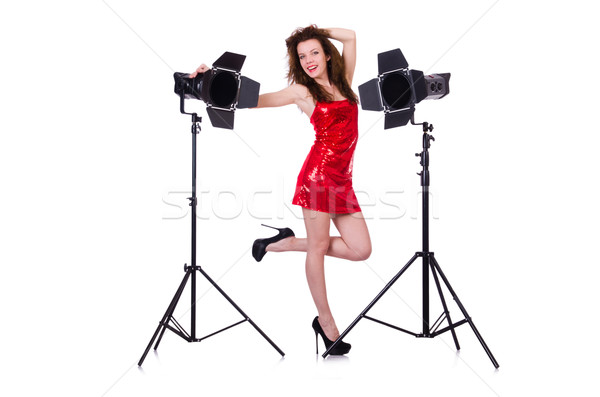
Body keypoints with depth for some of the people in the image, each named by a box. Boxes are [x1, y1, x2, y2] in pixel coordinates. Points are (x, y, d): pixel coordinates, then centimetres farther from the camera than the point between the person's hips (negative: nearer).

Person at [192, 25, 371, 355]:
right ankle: (326, 323, 15)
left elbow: (350, 37, 25)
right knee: (319, 247, -1)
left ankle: (286, 243, 16)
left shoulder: (342, 81, 17)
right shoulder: (302, 91, 5)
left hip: (342, 179, 6)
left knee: (361, 250, 3)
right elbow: (256, 99, 2)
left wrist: (317, 31, 22)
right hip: (319, 172, -6)